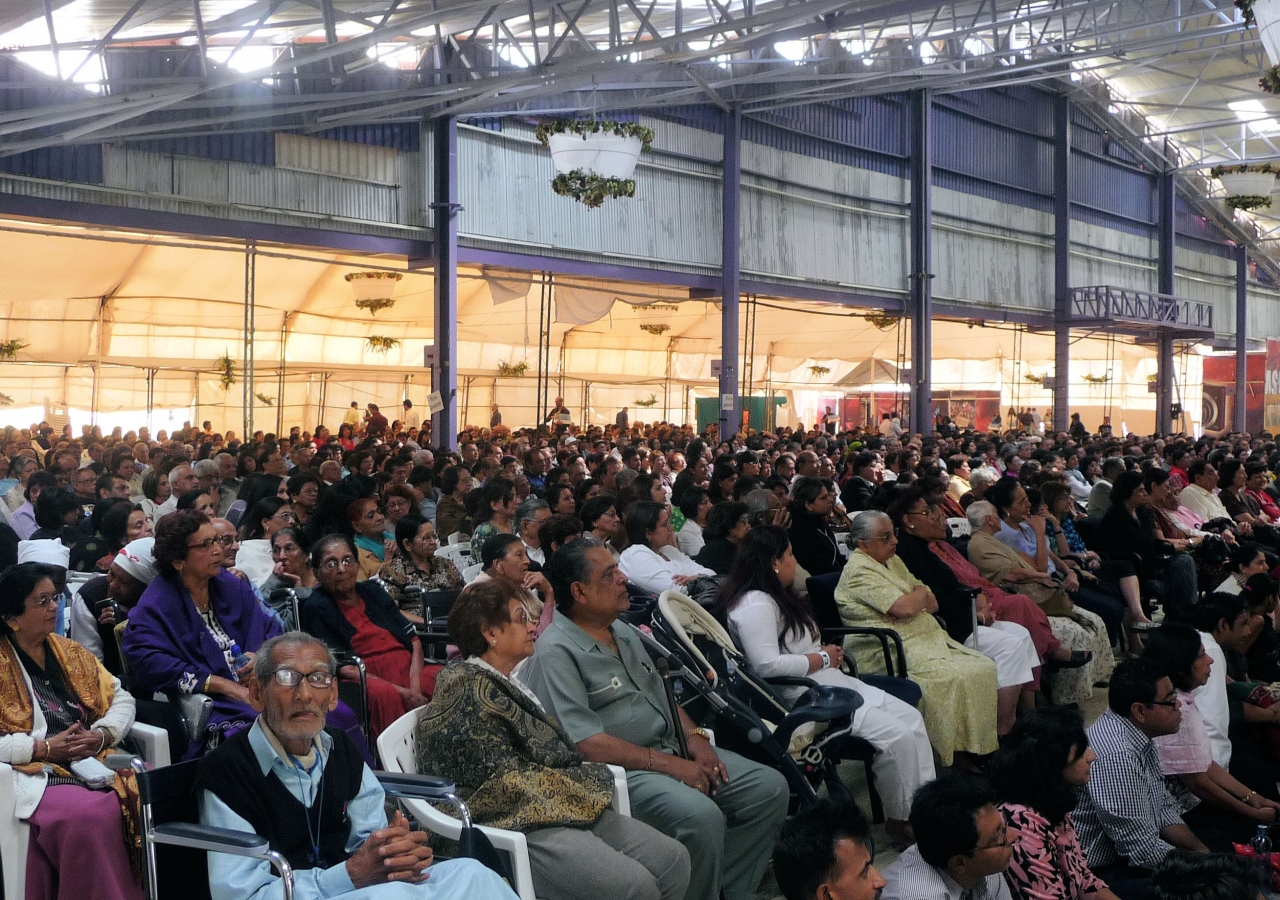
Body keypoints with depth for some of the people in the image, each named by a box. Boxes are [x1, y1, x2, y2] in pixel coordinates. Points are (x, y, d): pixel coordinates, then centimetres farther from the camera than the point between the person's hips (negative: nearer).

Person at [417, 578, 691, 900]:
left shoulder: (506, 685, 19)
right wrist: (586, 784, -7)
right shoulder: (469, 693, -12)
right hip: (516, 828, -10)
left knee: (673, 859, -8)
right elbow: (504, 780, -16)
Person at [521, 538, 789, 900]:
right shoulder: (557, 651, -14)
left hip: (671, 751, 9)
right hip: (621, 770, -9)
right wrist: (667, 764, -20)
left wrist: (694, 737, 3)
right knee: (701, 815, -33)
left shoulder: (624, 631, 15)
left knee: (770, 786, -3)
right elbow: (586, 743, -21)